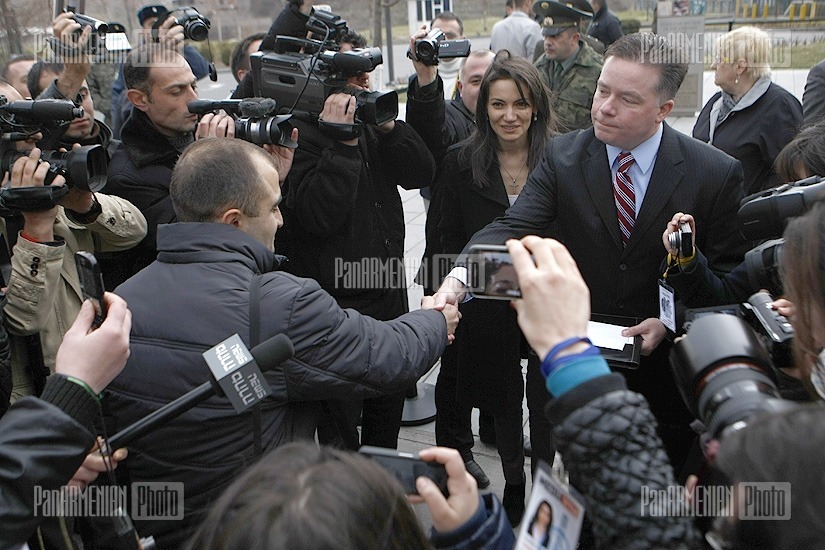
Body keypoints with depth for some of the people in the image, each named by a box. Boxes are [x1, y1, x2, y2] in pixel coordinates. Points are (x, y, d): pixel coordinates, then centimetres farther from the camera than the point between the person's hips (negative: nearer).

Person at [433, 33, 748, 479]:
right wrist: (458, 277, -39)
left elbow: (728, 272, -2)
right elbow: (513, 228, -20)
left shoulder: (717, 173, -10)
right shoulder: (562, 156, -8)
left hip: (659, 361, 0)